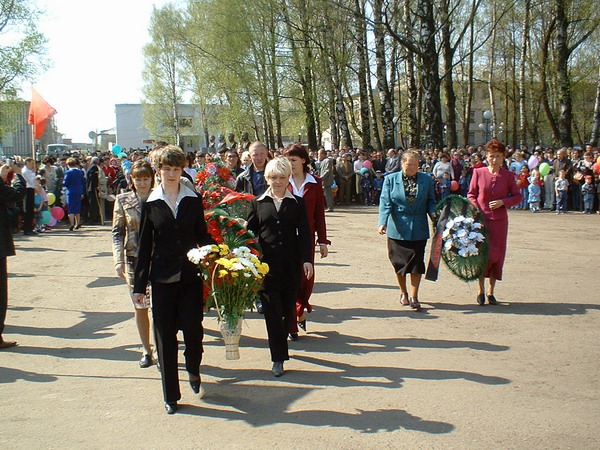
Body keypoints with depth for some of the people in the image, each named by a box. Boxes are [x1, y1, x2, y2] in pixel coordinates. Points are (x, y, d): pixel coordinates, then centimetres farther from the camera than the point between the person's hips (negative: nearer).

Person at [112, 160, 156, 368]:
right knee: (140, 306, 9)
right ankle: (146, 350, 23)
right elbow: (117, 232, 4)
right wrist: (119, 260, -6)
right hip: (134, 260, 2)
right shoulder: (123, 201, 4)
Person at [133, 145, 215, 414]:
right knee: (165, 335, 3)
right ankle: (171, 395, 16)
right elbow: (145, 246, 4)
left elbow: (203, 236, 10)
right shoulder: (151, 204, 3)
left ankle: (193, 371, 28)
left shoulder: (193, 201, 4)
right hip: (163, 278, 0)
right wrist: (139, 285, 3)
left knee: (193, 329, -5)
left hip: (190, 275, 0)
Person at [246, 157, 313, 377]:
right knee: (272, 310, -4)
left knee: (288, 309, 7)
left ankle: (281, 345, 29)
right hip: (266, 264, -1)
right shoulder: (258, 203, 6)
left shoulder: (297, 203, 7)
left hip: (291, 264, 1)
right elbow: (250, 233, 7)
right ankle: (278, 358, 1)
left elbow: (304, 233, 4)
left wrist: (306, 259, -5)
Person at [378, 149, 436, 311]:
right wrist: (383, 222, -19)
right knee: (399, 261, 7)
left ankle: (414, 296, 6)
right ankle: (403, 292, 27)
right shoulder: (390, 180, 1)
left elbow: (431, 201, 10)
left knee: (417, 261, -2)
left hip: (418, 229, 1)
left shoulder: (426, 180, 6)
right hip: (398, 229, 0)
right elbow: (385, 202, -6)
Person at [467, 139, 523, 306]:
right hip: (481, 219, -2)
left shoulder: (508, 175, 1)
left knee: (497, 255, 6)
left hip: (500, 220, 2)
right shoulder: (478, 173, -1)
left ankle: (491, 291, 18)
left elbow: (518, 196, 7)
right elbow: (471, 194, 5)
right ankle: (481, 290, 12)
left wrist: (503, 202, -10)